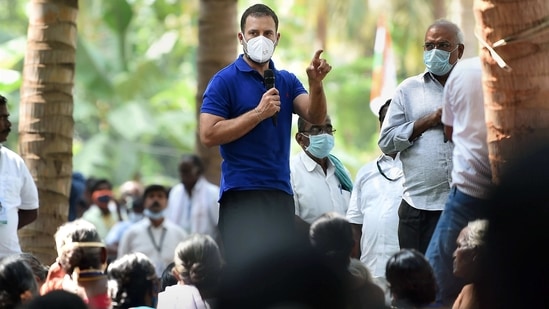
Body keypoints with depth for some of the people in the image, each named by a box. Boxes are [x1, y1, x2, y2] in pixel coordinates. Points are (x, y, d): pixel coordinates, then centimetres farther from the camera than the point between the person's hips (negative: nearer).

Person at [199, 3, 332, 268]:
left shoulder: (287, 81, 13)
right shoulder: (225, 81, -2)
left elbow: (315, 117, -1)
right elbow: (208, 135, -12)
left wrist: (316, 83, -20)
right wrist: (259, 113, -14)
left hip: (281, 194, 5)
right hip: (241, 195, -5)